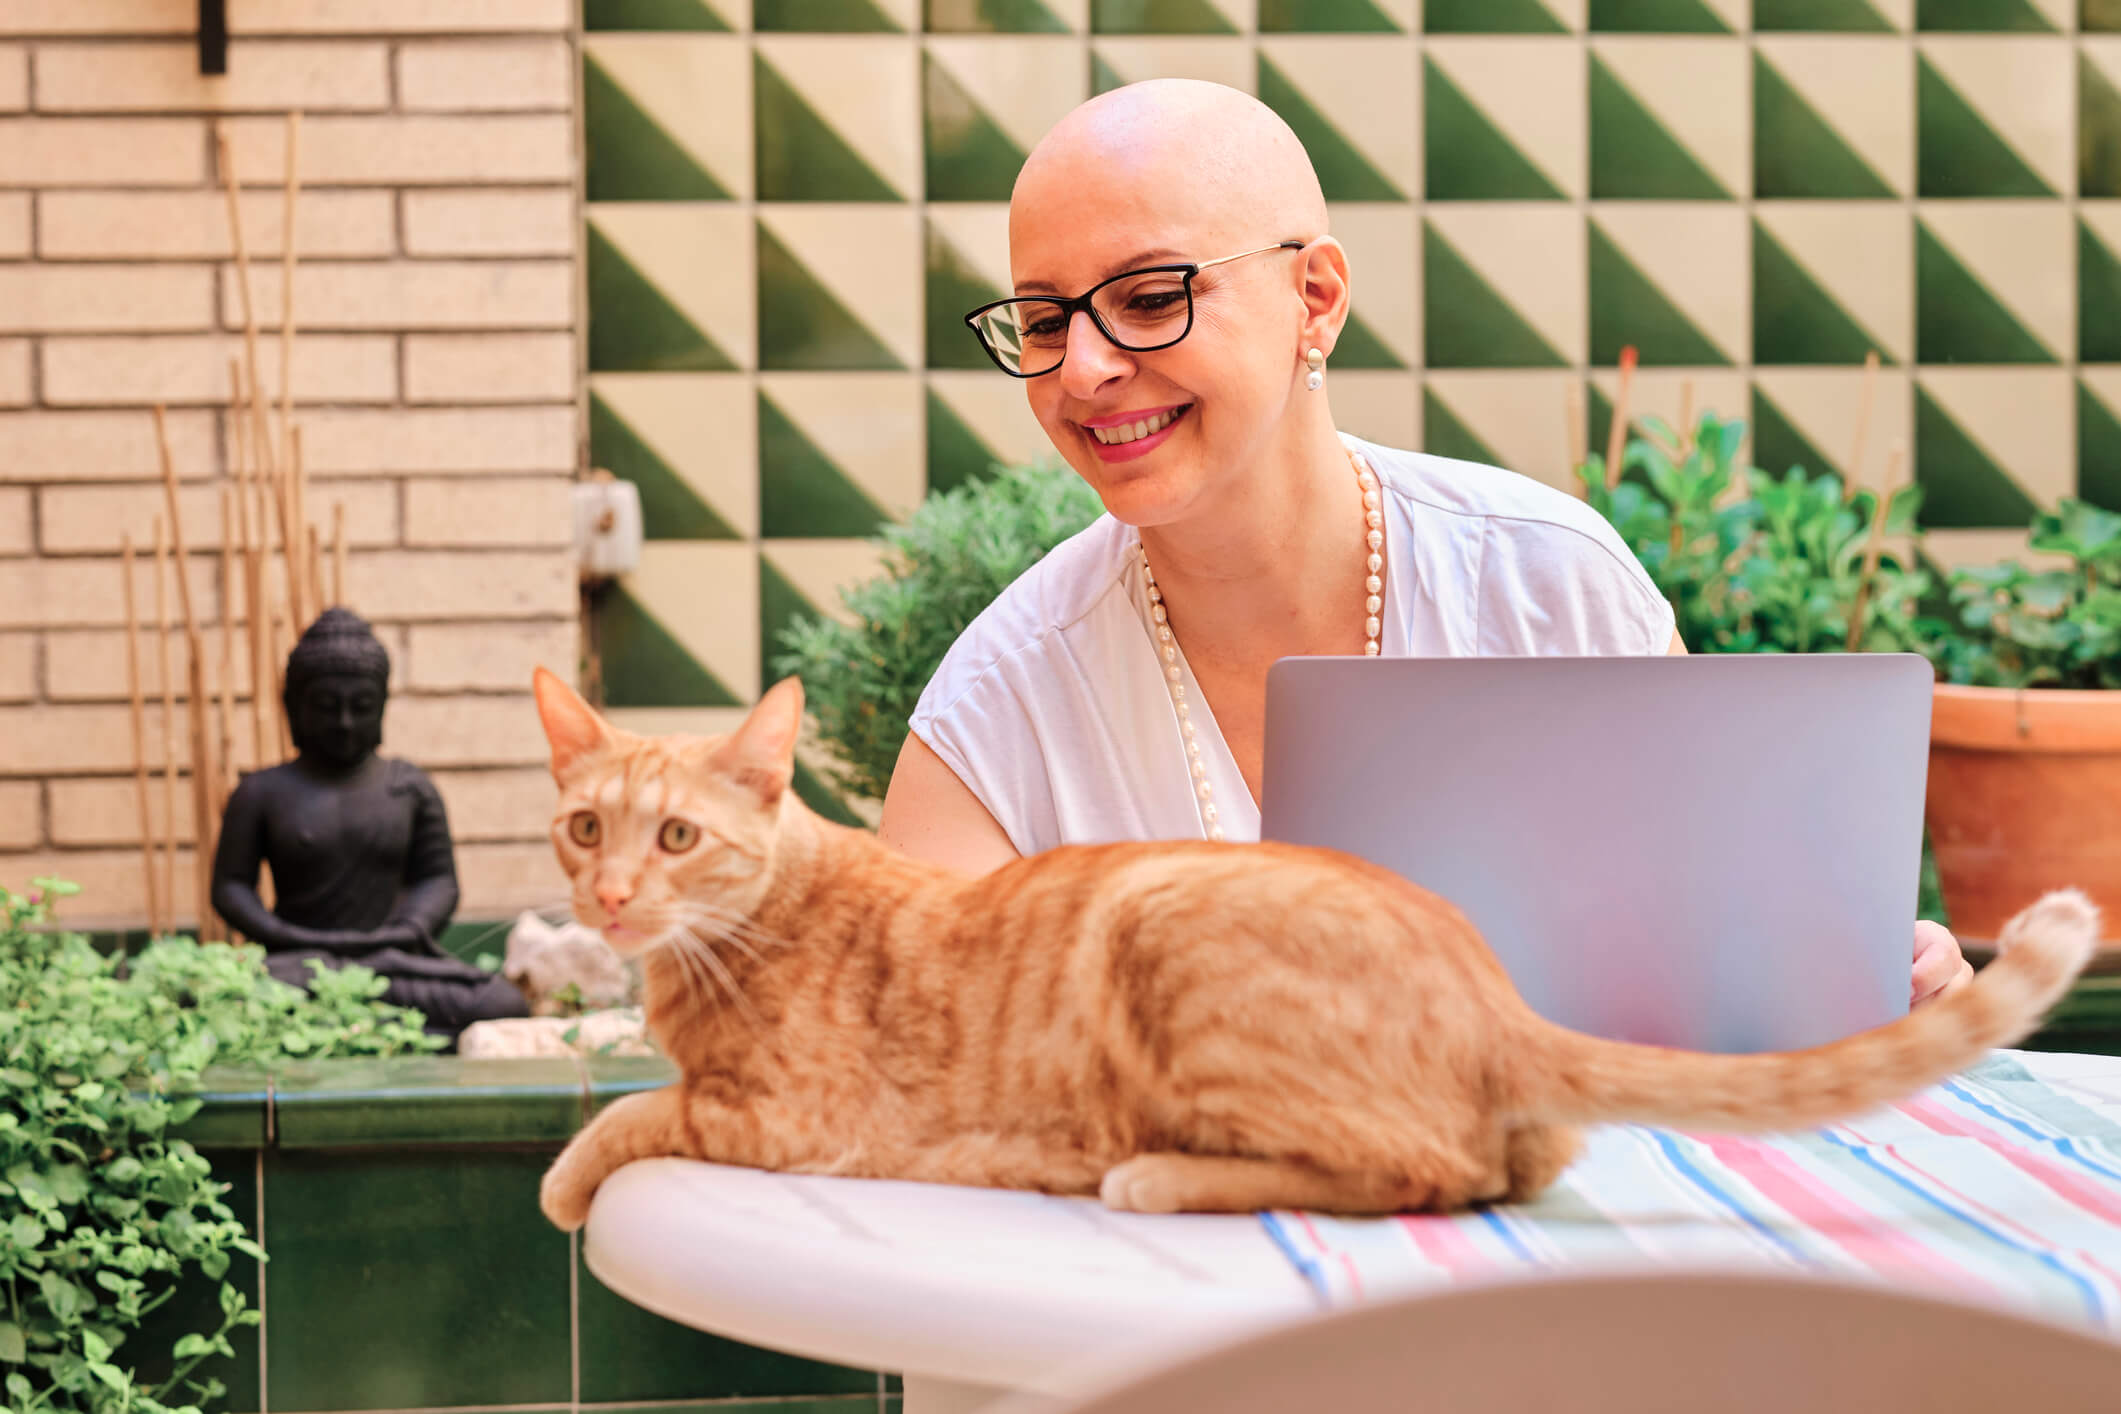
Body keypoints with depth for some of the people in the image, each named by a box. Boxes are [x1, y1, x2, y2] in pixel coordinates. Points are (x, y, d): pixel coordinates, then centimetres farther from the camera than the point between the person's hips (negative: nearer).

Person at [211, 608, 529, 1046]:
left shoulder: (410, 788, 12)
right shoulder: (263, 793, 8)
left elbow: (438, 878, 11)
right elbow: (230, 886, 5)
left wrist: (412, 928, -12)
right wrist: (291, 938, -13)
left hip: (390, 957, 2)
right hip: (300, 962, -2)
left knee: (504, 1006, -27)